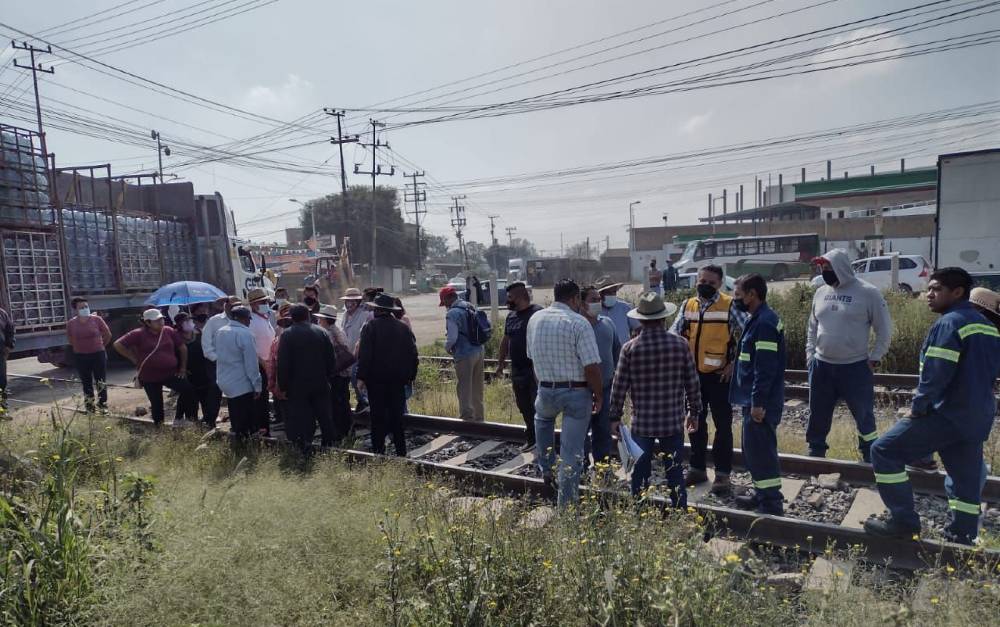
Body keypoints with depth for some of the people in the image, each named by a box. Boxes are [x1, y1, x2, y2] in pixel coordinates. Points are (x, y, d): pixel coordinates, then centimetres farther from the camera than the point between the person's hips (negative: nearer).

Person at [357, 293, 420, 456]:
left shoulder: (371, 327, -9)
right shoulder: (404, 328, 4)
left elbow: (364, 354, -14)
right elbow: (413, 353, 6)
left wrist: (361, 377, -10)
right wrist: (410, 376, 13)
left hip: (376, 378, -4)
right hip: (398, 379, 4)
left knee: (378, 417, 5)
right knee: (397, 415, 11)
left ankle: (378, 450, 7)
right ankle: (401, 452, 14)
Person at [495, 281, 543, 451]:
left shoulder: (537, 313, -12)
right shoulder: (511, 316, 14)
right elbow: (505, 340, 22)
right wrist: (500, 362, 22)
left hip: (535, 370, -8)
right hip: (517, 370, 8)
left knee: (538, 407, -6)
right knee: (524, 407, 13)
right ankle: (532, 439, 25)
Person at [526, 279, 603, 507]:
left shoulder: (535, 319, 3)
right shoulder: (578, 323, -15)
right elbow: (591, 366, -18)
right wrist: (598, 395, -4)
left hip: (546, 390, 5)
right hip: (576, 392, -4)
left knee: (542, 417, 37)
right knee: (572, 452, 5)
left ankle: (546, 469, 35)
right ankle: (567, 504, 13)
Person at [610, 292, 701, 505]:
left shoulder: (630, 347, -8)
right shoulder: (680, 344, -6)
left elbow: (619, 386, -5)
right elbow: (692, 383, 0)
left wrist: (615, 417, 5)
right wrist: (694, 411, 13)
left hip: (641, 423, -1)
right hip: (674, 421, 1)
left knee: (640, 474, 10)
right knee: (675, 474, 12)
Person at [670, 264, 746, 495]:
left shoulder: (729, 306, -7)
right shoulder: (687, 306, 8)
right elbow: (673, 335, 7)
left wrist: (735, 363, -10)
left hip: (719, 375, -5)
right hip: (693, 374, 5)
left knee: (723, 424, 1)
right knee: (696, 422, 14)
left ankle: (722, 473, 10)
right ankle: (697, 468, 27)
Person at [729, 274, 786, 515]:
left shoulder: (764, 323, -19)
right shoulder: (758, 319, 13)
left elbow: (766, 368, -23)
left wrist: (758, 402, -22)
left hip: (761, 403, -10)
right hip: (754, 399, 10)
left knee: (759, 451, -3)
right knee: (754, 450, 19)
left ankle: (771, 504, 7)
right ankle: (762, 494, 32)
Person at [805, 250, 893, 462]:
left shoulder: (868, 292, -9)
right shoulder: (821, 293, 7)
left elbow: (884, 330, -4)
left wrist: (874, 358, -7)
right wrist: (810, 353, 9)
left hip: (856, 367, -5)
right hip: (822, 366, 5)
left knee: (864, 417, 7)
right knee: (818, 415, 14)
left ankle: (870, 460, 20)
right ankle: (815, 456, 30)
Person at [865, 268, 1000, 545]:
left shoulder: (949, 323, -15)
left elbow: (936, 372, -22)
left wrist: (918, 406, -12)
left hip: (947, 414, -9)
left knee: (884, 451, -5)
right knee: (966, 480, 15)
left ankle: (904, 521, -3)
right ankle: (963, 536, 23)